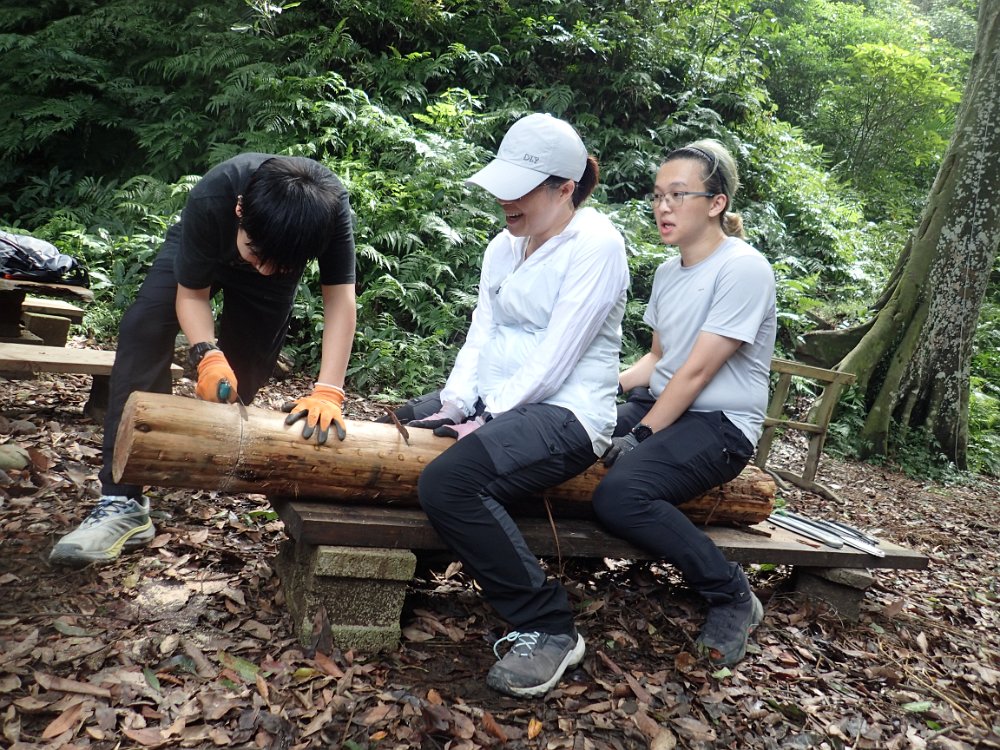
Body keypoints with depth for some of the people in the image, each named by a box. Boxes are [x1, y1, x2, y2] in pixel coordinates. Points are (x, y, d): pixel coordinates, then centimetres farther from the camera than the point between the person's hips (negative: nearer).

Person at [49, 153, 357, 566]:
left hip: (284, 249, 2)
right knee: (144, 329, -24)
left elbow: (341, 299, -40)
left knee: (244, 369, -3)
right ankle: (121, 502, -27)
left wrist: (328, 393, -49)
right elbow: (191, 294, -29)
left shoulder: (330, 206, -41)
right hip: (199, 253, -2)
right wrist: (206, 355, -48)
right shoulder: (209, 201, -41)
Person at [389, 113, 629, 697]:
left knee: (448, 481, -30)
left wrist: (485, 419, -18)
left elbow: (553, 359, -18)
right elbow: (481, 335, 8)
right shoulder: (504, 246, 13)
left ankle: (549, 630, -15)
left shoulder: (595, 245, -12)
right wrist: (454, 401, -8)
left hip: (566, 413, -9)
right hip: (495, 403, 9)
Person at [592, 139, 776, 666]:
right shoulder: (667, 271, 12)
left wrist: (640, 437, -18)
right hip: (659, 403, 8)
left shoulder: (744, 269, -14)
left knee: (619, 495, -30)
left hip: (719, 423, -8)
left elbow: (696, 372, -18)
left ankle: (733, 598, -8)